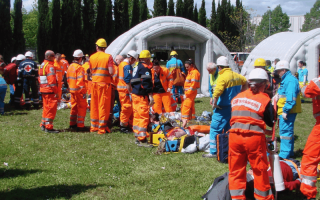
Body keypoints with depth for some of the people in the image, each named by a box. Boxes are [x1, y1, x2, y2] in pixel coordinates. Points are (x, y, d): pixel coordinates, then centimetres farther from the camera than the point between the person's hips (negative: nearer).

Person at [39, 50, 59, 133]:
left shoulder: (42, 65, 15)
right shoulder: (50, 66, -14)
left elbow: (40, 78, 20)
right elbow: (52, 80, -20)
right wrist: (55, 91, -18)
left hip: (43, 89, 10)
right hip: (50, 91, -10)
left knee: (46, 107, 19)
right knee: (52, 108, -5)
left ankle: (43, 125, 26)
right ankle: (48, 127, -4)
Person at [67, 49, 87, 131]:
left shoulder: (70, 67, 9)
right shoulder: (79, 68, -16)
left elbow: (68, 78, 15)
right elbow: (80, 81, -21)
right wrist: (83, 91, -17)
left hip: (72, 90, 8)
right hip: (79, 91, -8)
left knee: (74, 106, 18)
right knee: (82, 107, -1)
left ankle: (72, 124, 25)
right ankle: (80, 126, -3)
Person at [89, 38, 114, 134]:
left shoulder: (92, 57, 5)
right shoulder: (108, 57, -7)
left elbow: (91, 71, 5)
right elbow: (111, 72, -15)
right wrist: (110, 76, 6)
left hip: (94, 83, 4)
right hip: (104, 83, -4)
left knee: (94, 105, 13)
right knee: (103, 105, 1)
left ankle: (94, 126, 20)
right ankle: (102, 127, 2)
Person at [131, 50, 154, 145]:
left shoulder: (136, 67, 17)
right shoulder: (145, 68, -11)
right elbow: (147, 83, -19)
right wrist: (150, 95, -20)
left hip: (134, 94, 10)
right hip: (141, 96, -10)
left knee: (137, 116, 15)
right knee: (144, 117, -9)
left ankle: (137, 137, 23)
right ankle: (142, 139, -11)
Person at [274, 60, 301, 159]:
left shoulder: (290, 80, -17)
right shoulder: (286, 80, 17)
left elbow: (291, 98, -24)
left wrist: (285, 111, -25)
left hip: (287, 111, -11)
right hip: (285, 111, 11)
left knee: (285, 131, -10)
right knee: (287, 131, 16)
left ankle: (284, 155, -9)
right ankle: (289, 153, 25)